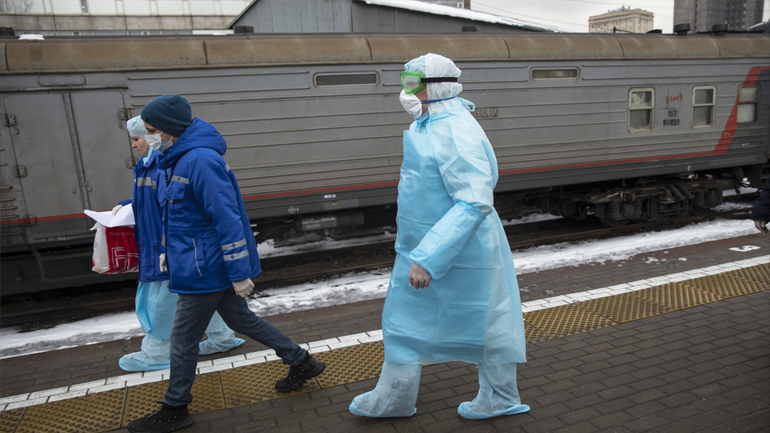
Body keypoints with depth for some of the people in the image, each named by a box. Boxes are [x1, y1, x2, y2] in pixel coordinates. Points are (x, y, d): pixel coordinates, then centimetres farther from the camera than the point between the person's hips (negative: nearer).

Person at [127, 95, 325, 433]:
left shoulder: (201, 160, -23)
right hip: (207, 264, 10)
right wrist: (169, 250, 21)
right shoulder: (180, 158, 10)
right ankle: (301, 362, 31)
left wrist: (240, 273, -23)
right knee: (241, 320, 20)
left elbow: (228, 219, -25)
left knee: (183, 340, 6)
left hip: (204, 269, -10)